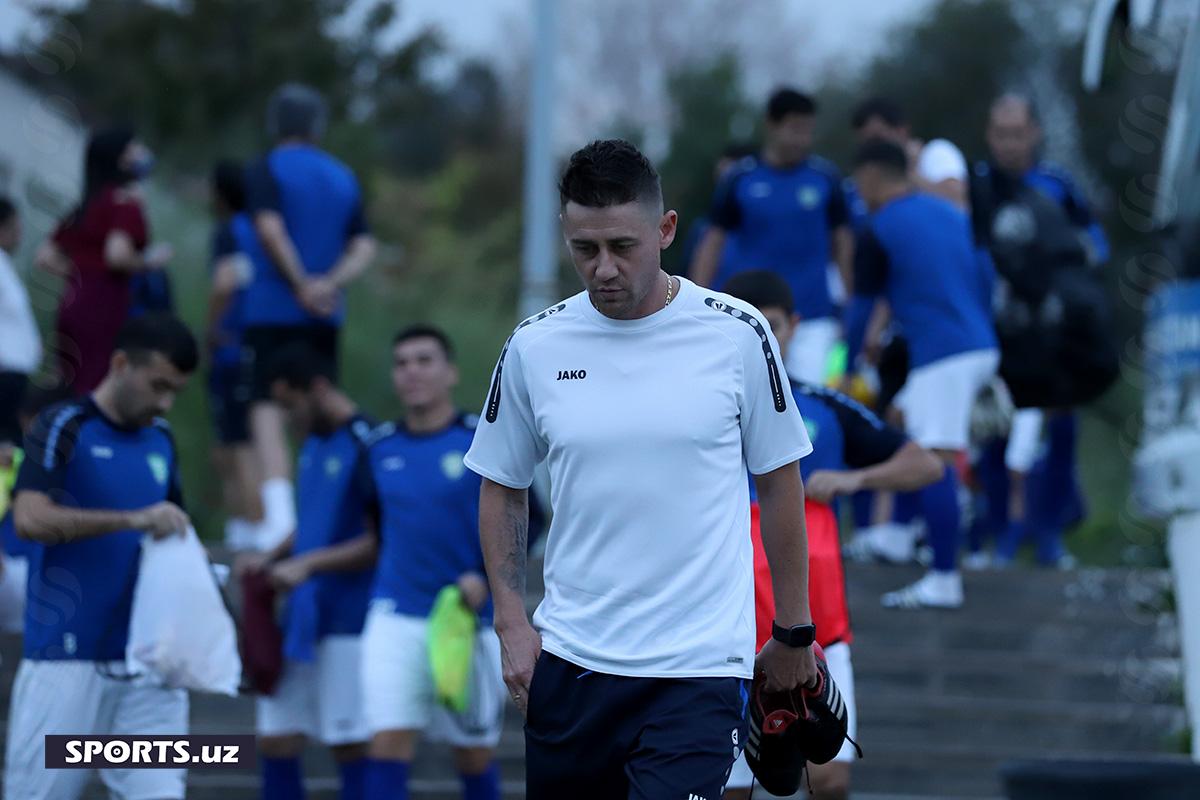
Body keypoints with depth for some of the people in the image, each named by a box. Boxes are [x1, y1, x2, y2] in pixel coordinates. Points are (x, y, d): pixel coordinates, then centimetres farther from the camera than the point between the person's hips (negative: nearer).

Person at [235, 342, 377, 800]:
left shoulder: (365, 444, -14)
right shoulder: (314, 444, 13)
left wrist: (308, 565, -20)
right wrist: (271, 557, 7)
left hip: (348, 622, -8)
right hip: (301, 619, 8)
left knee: (349, 744, -3)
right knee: (275, 739, 8)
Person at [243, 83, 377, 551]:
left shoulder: (269, 170, -2)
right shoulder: (343, 178, 14)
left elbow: (270, 228, -18)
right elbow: (364, 247, 5)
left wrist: (301, 284, -12)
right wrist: (330, 283, -8)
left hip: (273, 307, -5)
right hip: (325, 316, 5)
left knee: (266, 405, -9)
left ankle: (279, 508, -25)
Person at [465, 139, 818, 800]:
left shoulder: (737, 335, -3)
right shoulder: (533, 347, 2)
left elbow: (779, 484, 6)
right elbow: (502, 490, 13)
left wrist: (794, 632, 9)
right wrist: (511, 622, 3)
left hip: (697, 667, -3)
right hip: (569, 662, 3)